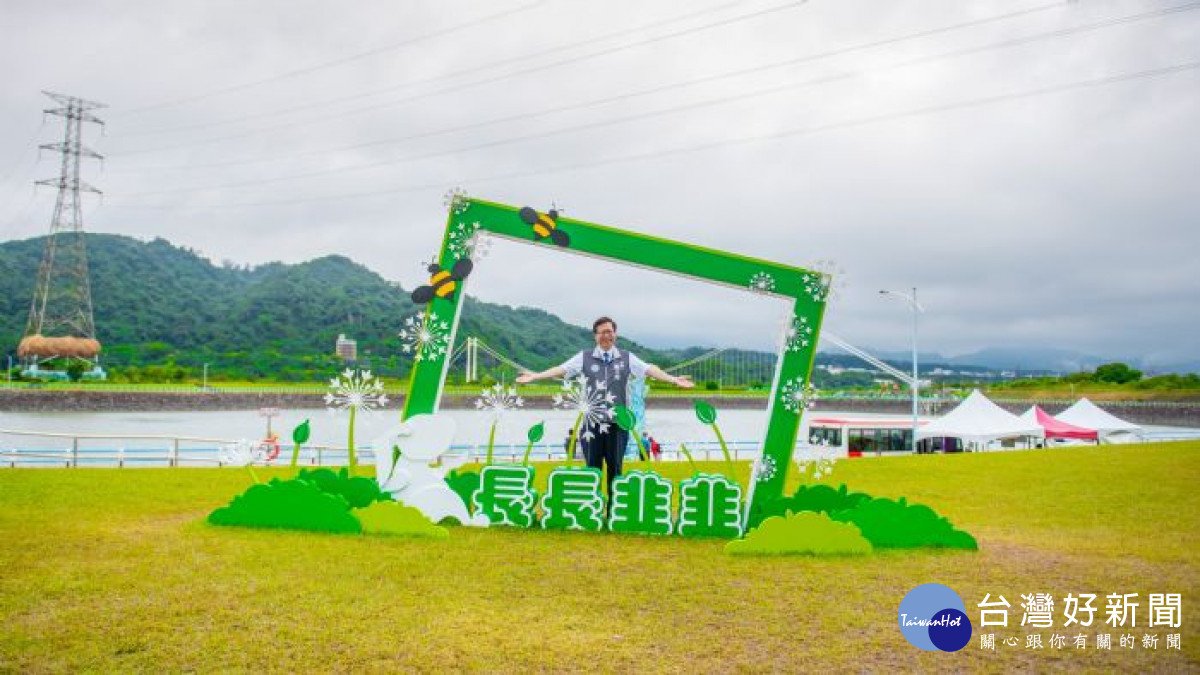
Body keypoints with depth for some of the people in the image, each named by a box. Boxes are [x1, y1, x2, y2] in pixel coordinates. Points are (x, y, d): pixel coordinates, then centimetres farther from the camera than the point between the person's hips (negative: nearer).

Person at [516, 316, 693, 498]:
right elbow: (561, 369, -3)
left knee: (615, 468, 7)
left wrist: (674, 379, -18)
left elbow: (650, 370, -5)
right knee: (592, 468, 6)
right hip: (592, 422, 0)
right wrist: (534, 376, -14)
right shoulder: (584, 357, 5)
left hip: (618, 422, 0)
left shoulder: (627, 358, 6)